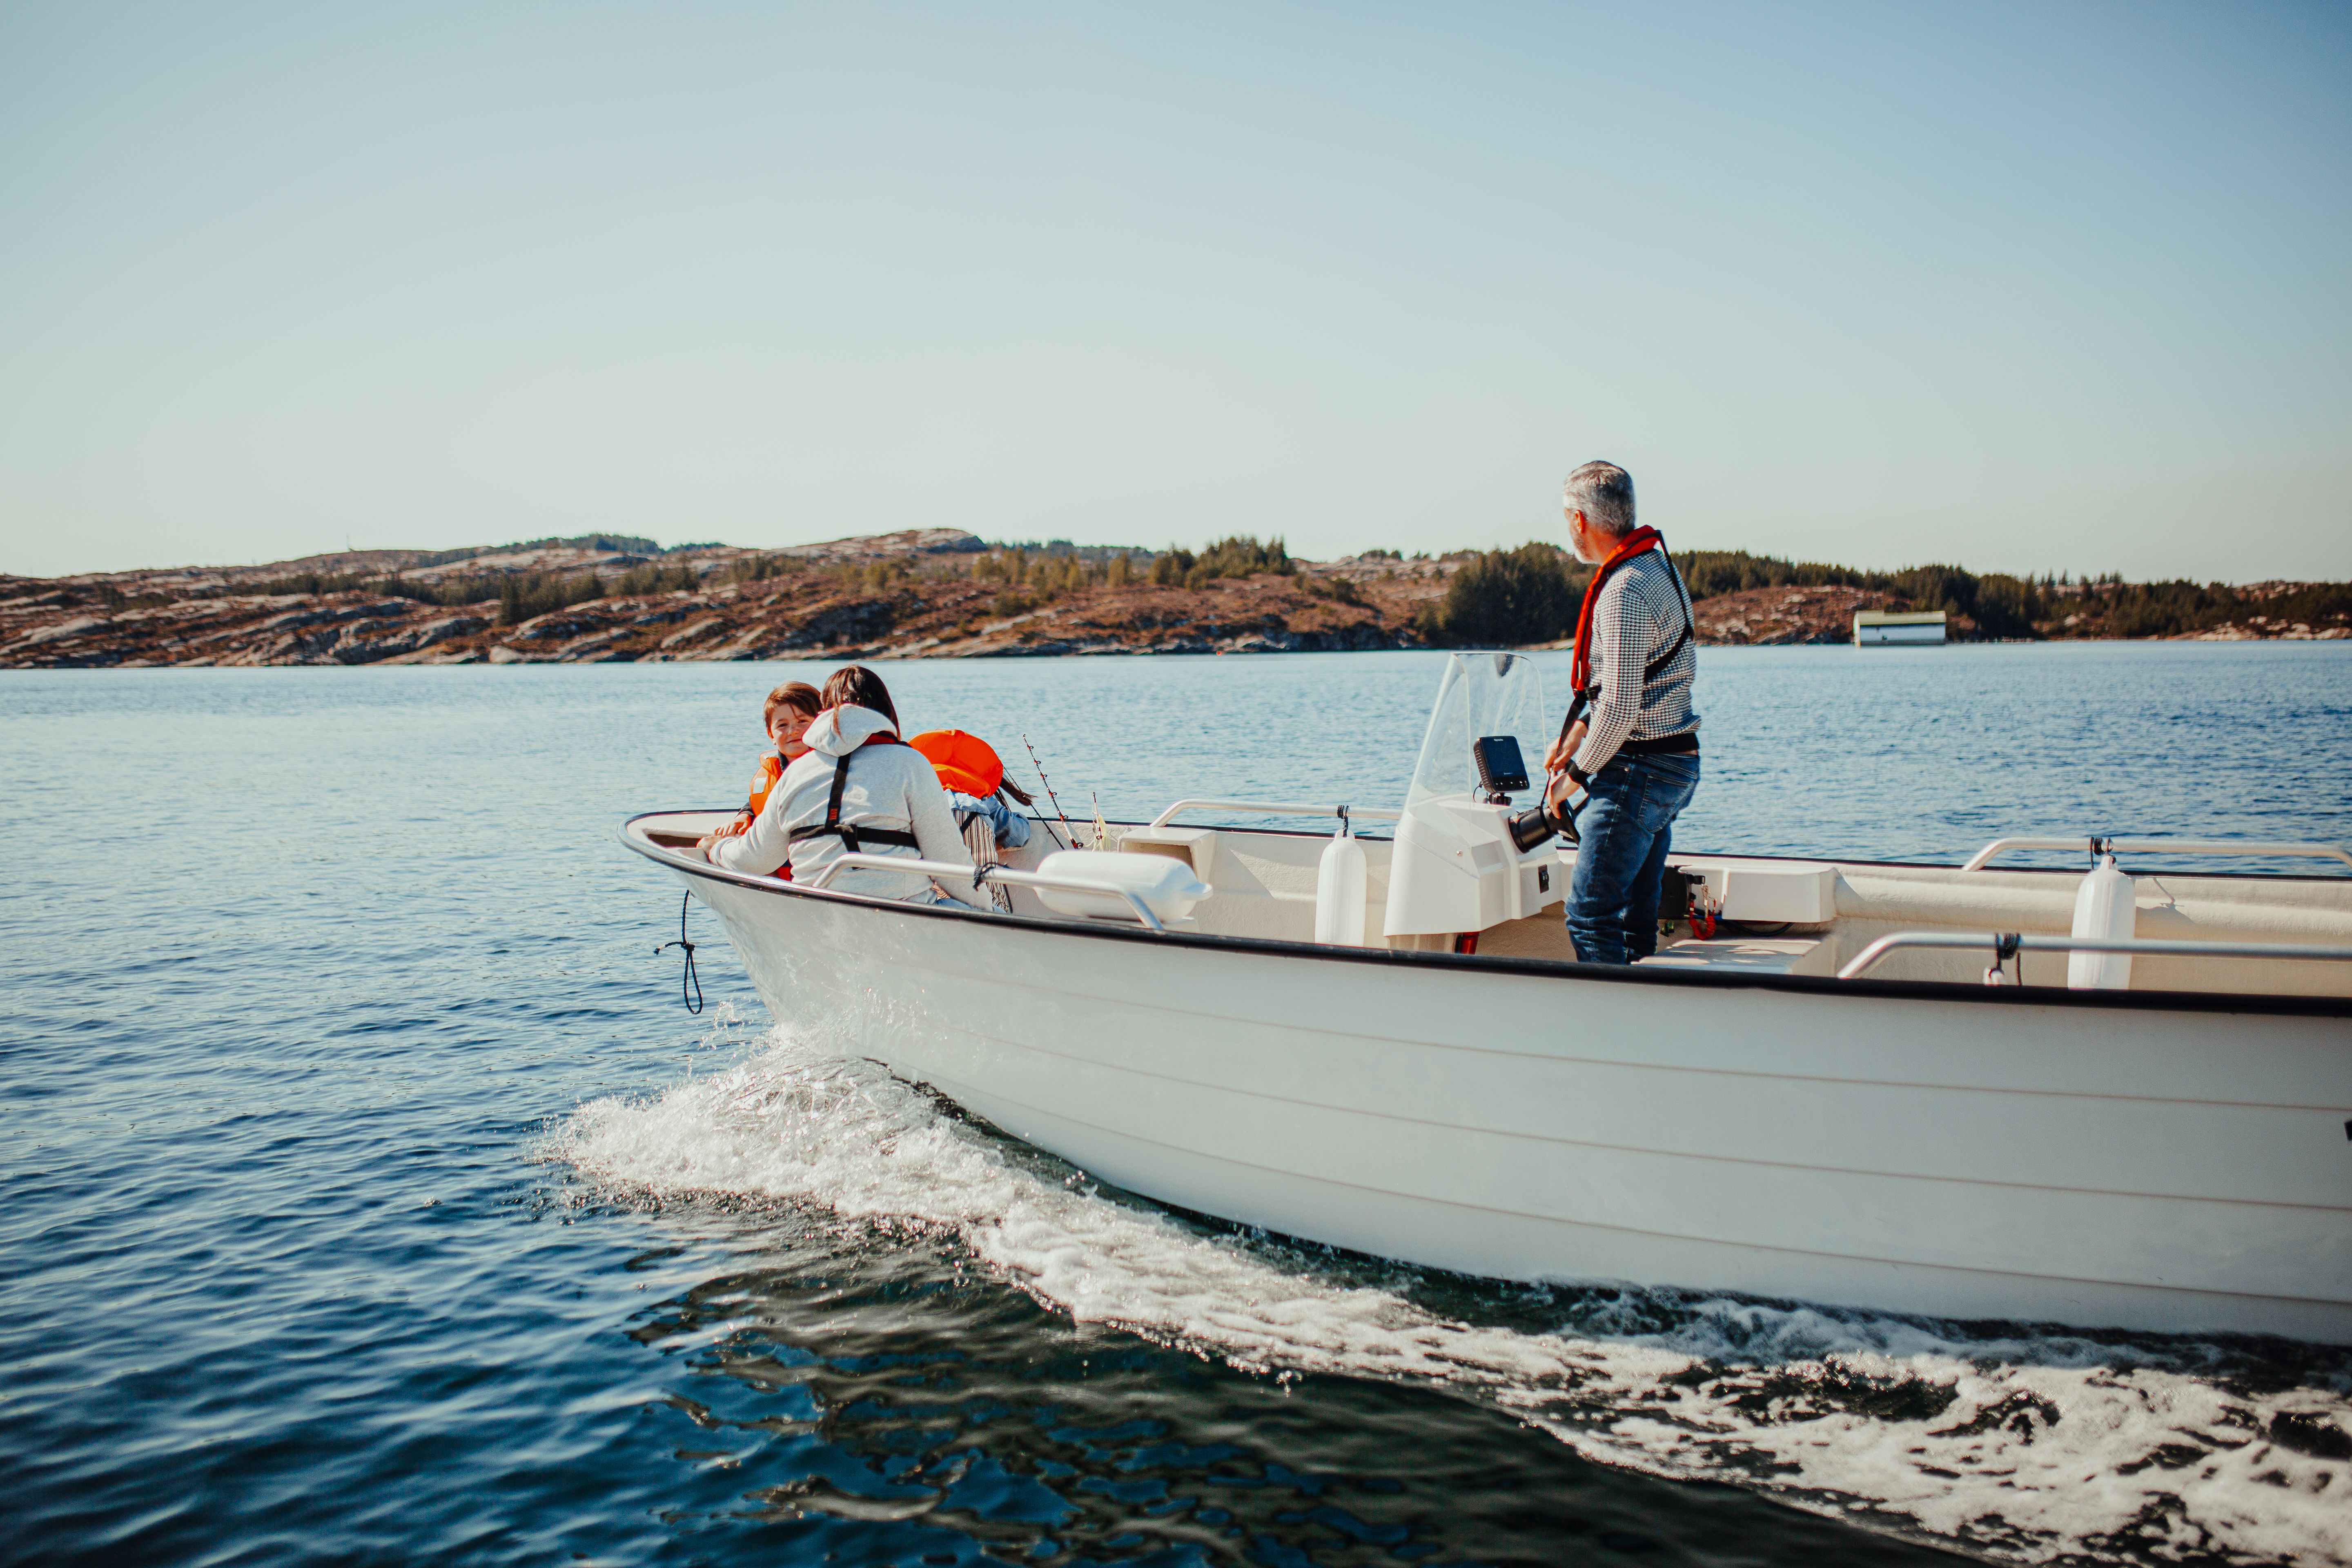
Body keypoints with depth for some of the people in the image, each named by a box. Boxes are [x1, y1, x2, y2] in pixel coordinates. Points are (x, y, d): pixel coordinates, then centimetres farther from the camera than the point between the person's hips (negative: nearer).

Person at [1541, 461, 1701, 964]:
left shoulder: (1624, 592, -20)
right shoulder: (1659, 565, 12)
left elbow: (1620, 708, -23)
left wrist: (1576, 774, -10)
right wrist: (1576, 734, 13)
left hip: (1640, 770, -10)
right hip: (1675, 763, 10)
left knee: (1589, 912, -8)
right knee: (1634, 910, 15)